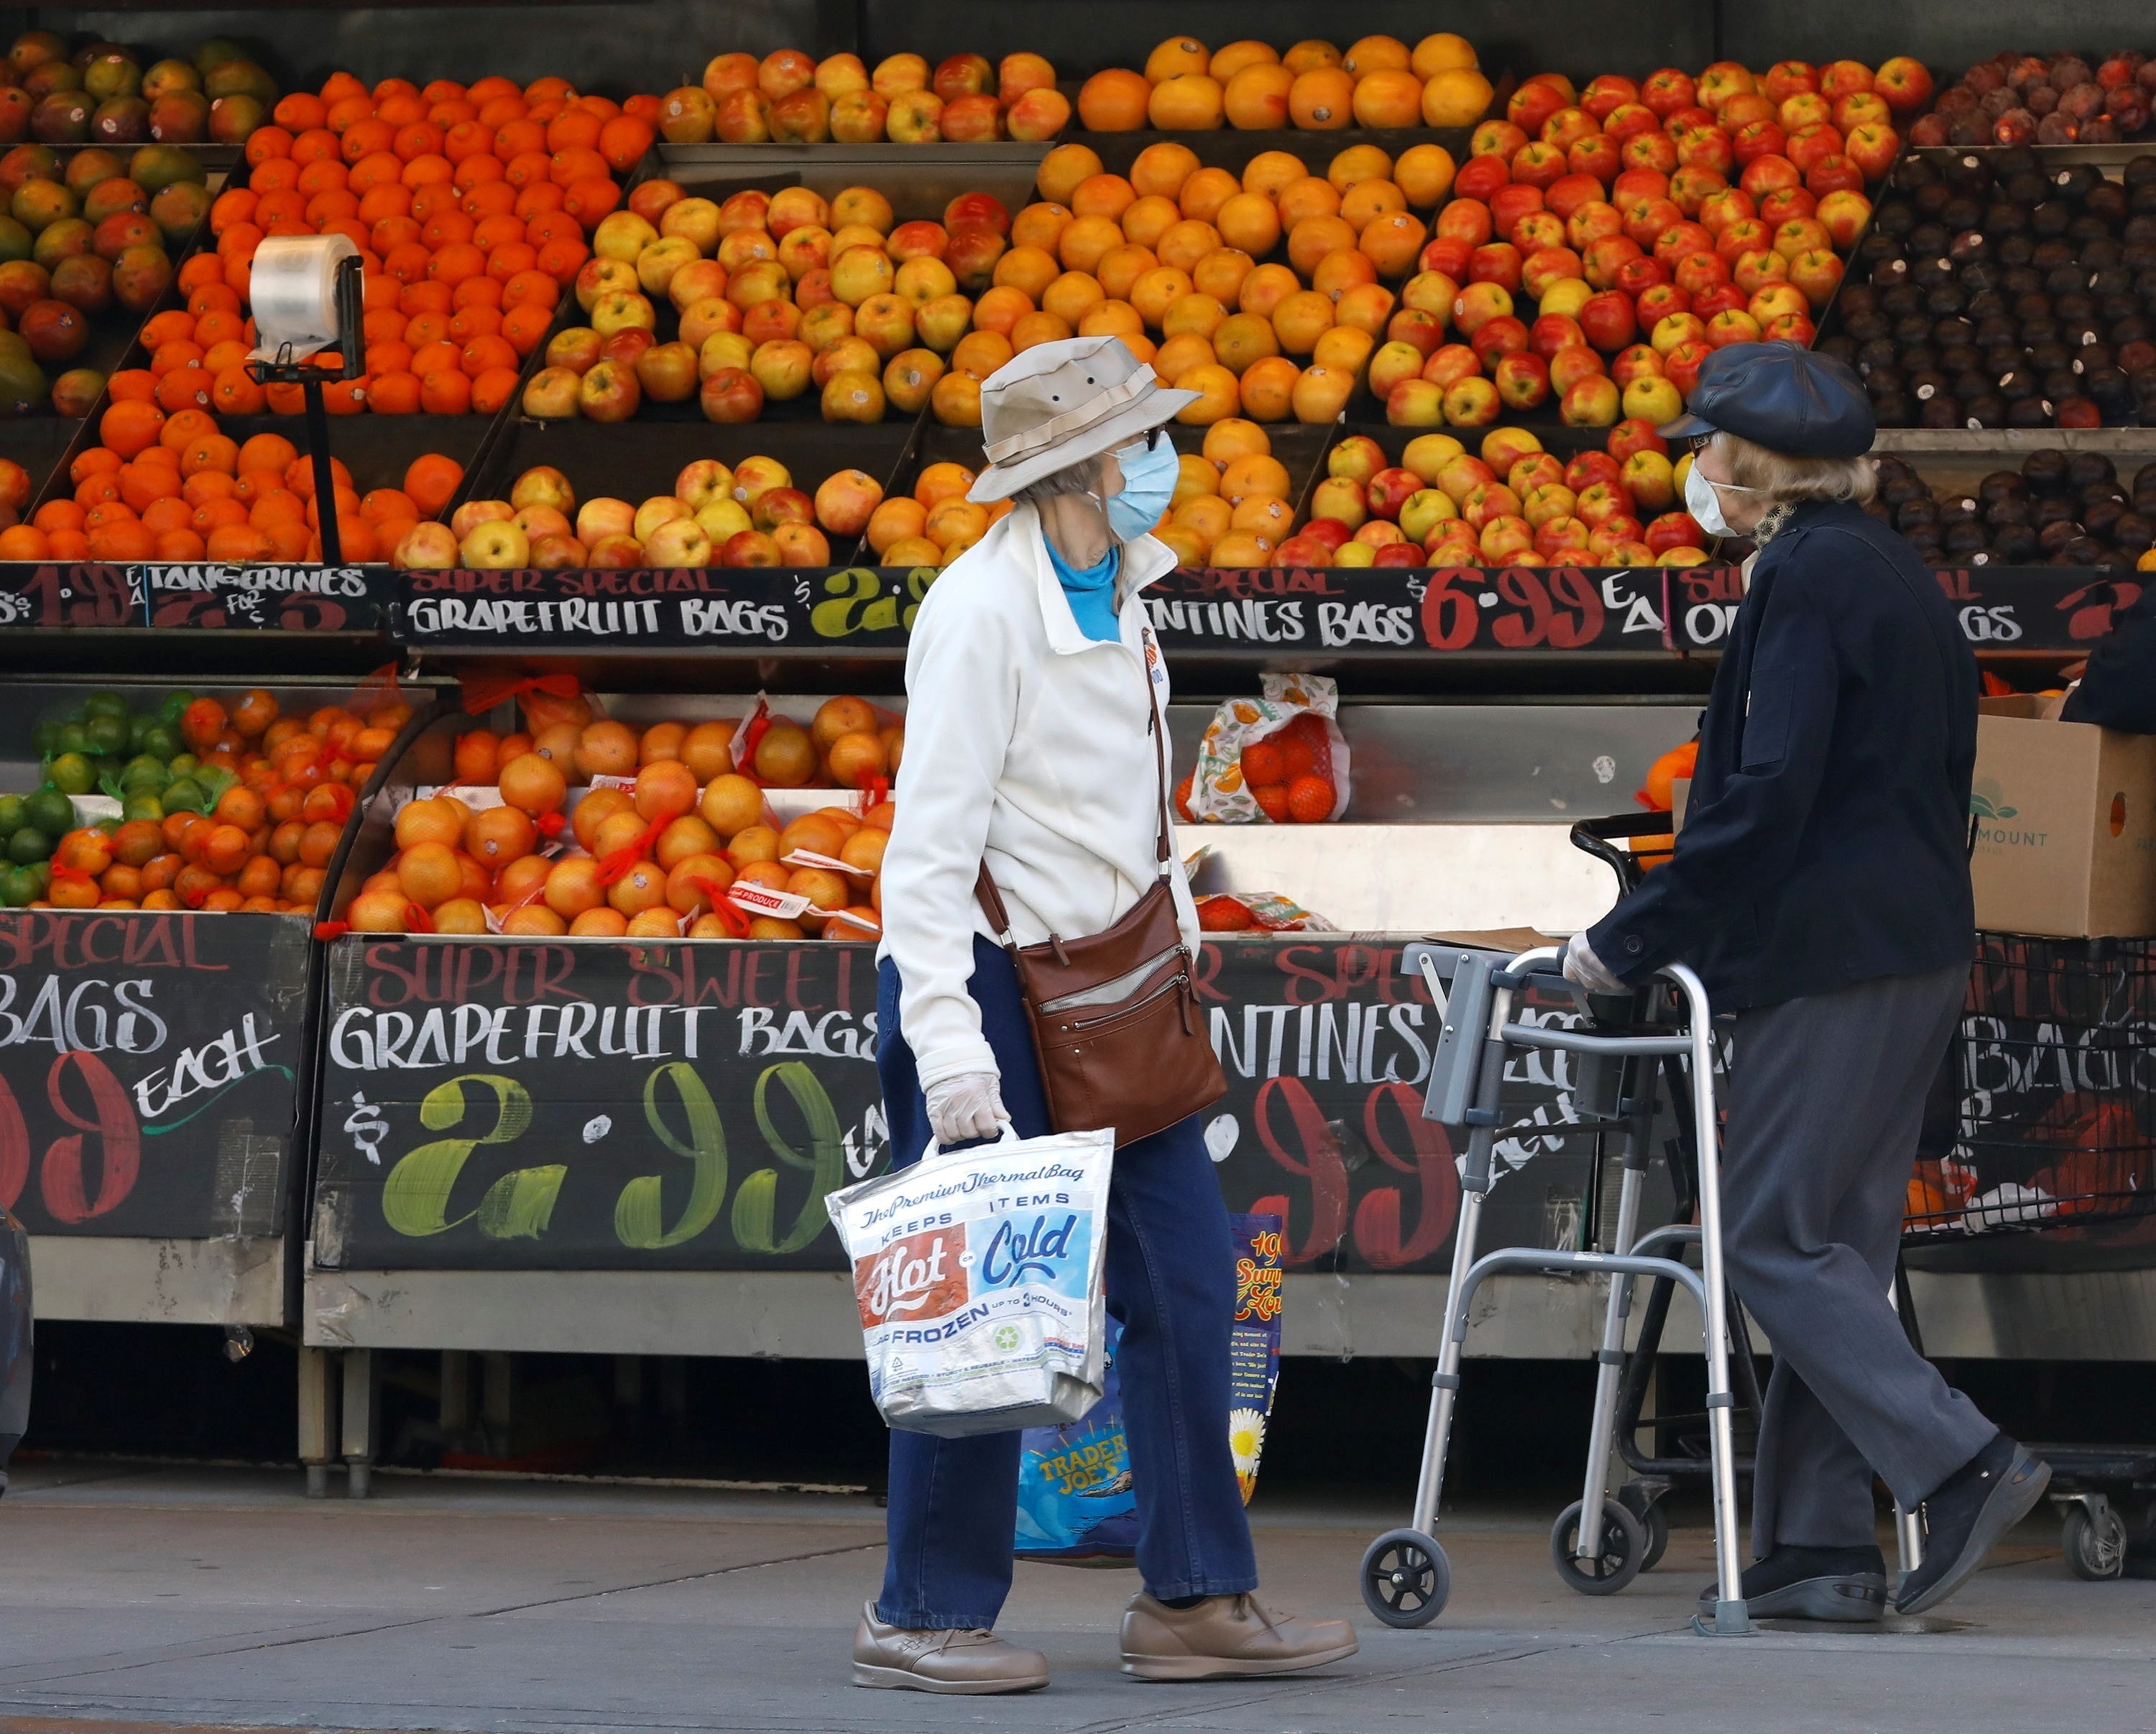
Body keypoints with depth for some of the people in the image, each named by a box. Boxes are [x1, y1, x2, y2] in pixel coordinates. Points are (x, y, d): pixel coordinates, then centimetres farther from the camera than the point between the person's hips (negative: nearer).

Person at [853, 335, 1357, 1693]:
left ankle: (1197, 1596, 12)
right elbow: (931, 849, -21)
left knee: (1187, 1276, 6)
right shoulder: (983, 610, -18)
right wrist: (950, 1053, -27)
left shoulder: (1121, 585, 8)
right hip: (995, 982, -9)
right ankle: (927, 1617, 7)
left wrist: (1175, 927, 18)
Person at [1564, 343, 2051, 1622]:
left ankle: (1963, 1468, -13)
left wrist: (1634, 939, -13)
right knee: (1836, 1242, 8)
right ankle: (1819, 1546, 6)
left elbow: (1767, 795, -19)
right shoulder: (1896, 574, 16)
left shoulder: (1807, 575, -13)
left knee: (1778, 1240, -6)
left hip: (1832, 960, -10)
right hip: (1920, 952, 10)